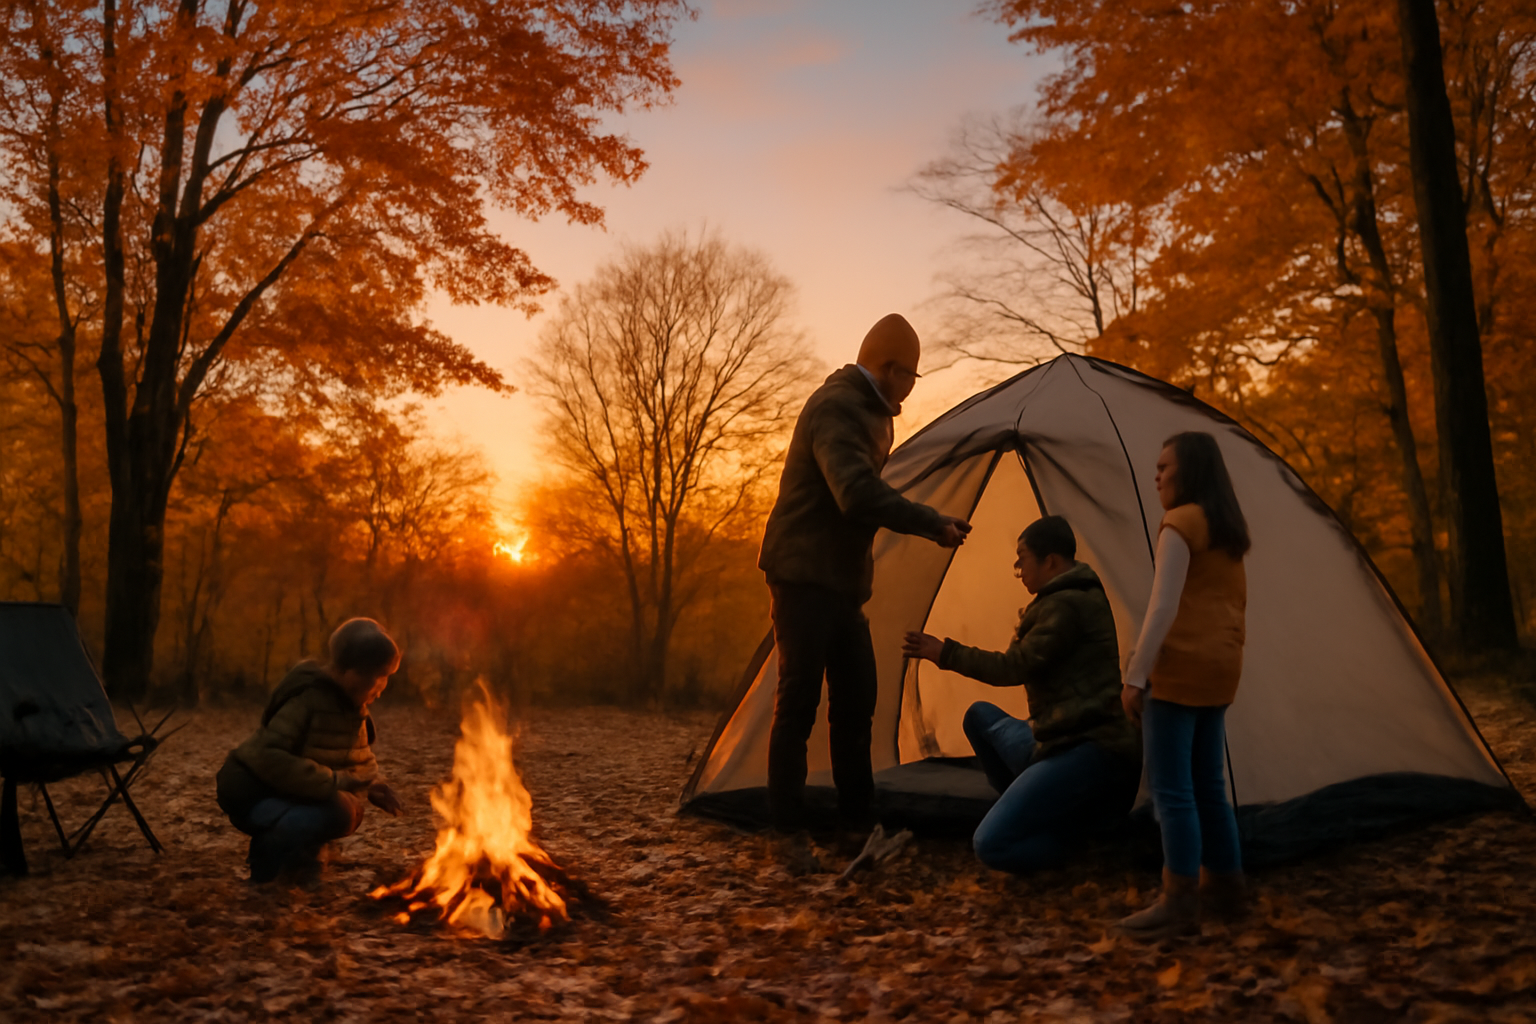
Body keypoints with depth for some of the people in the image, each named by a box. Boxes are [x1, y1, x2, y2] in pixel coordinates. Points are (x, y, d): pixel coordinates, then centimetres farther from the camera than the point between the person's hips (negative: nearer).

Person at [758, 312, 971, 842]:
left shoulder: (870, 410, 15)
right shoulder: (836, 407, -17)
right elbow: (858, 495, -31)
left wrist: (930, 523, 15)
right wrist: (933, 523, -27)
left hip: (841, 580, 10)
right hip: (804, 575, -10)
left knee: (856, 698, 11)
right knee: (799, 701, -4)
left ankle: (857, 817, 21)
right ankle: (787, 826, 5)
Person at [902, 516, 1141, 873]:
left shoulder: (1067, 606, -16)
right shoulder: (1082, 596, 16)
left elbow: (1015, 668, -16)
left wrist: (945, 653, -10)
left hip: (1090, 754, -11)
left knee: (992, 846, -16)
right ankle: (1034, 812, 12)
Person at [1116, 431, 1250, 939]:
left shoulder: (1179, 524, -12)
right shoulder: (1230, 530, 16)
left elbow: (1163, 608, -18)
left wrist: (1134, 677, -17)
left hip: (1180, 668, -10)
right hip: (1222, 669, 10)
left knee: (1171, 787, -6)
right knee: (1207, 784, 17)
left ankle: (1178, 904, -4)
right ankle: (1225, 888, 24)